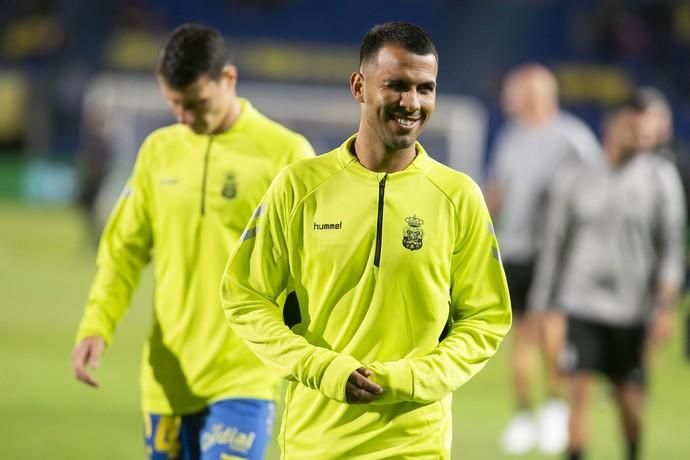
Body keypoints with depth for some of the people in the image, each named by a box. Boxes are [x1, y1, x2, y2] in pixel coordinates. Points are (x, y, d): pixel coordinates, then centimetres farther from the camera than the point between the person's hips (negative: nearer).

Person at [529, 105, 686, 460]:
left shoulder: (660, 178, 0)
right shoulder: (574, 183, 3)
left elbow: (671, 245, -1)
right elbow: (555, 246, 9)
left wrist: (666, 306, -11)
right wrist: (541, 308, 8)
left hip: (632, 309, 0)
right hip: (584, 304, 0)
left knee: (629, 401, 7)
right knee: (580, 390, -11)